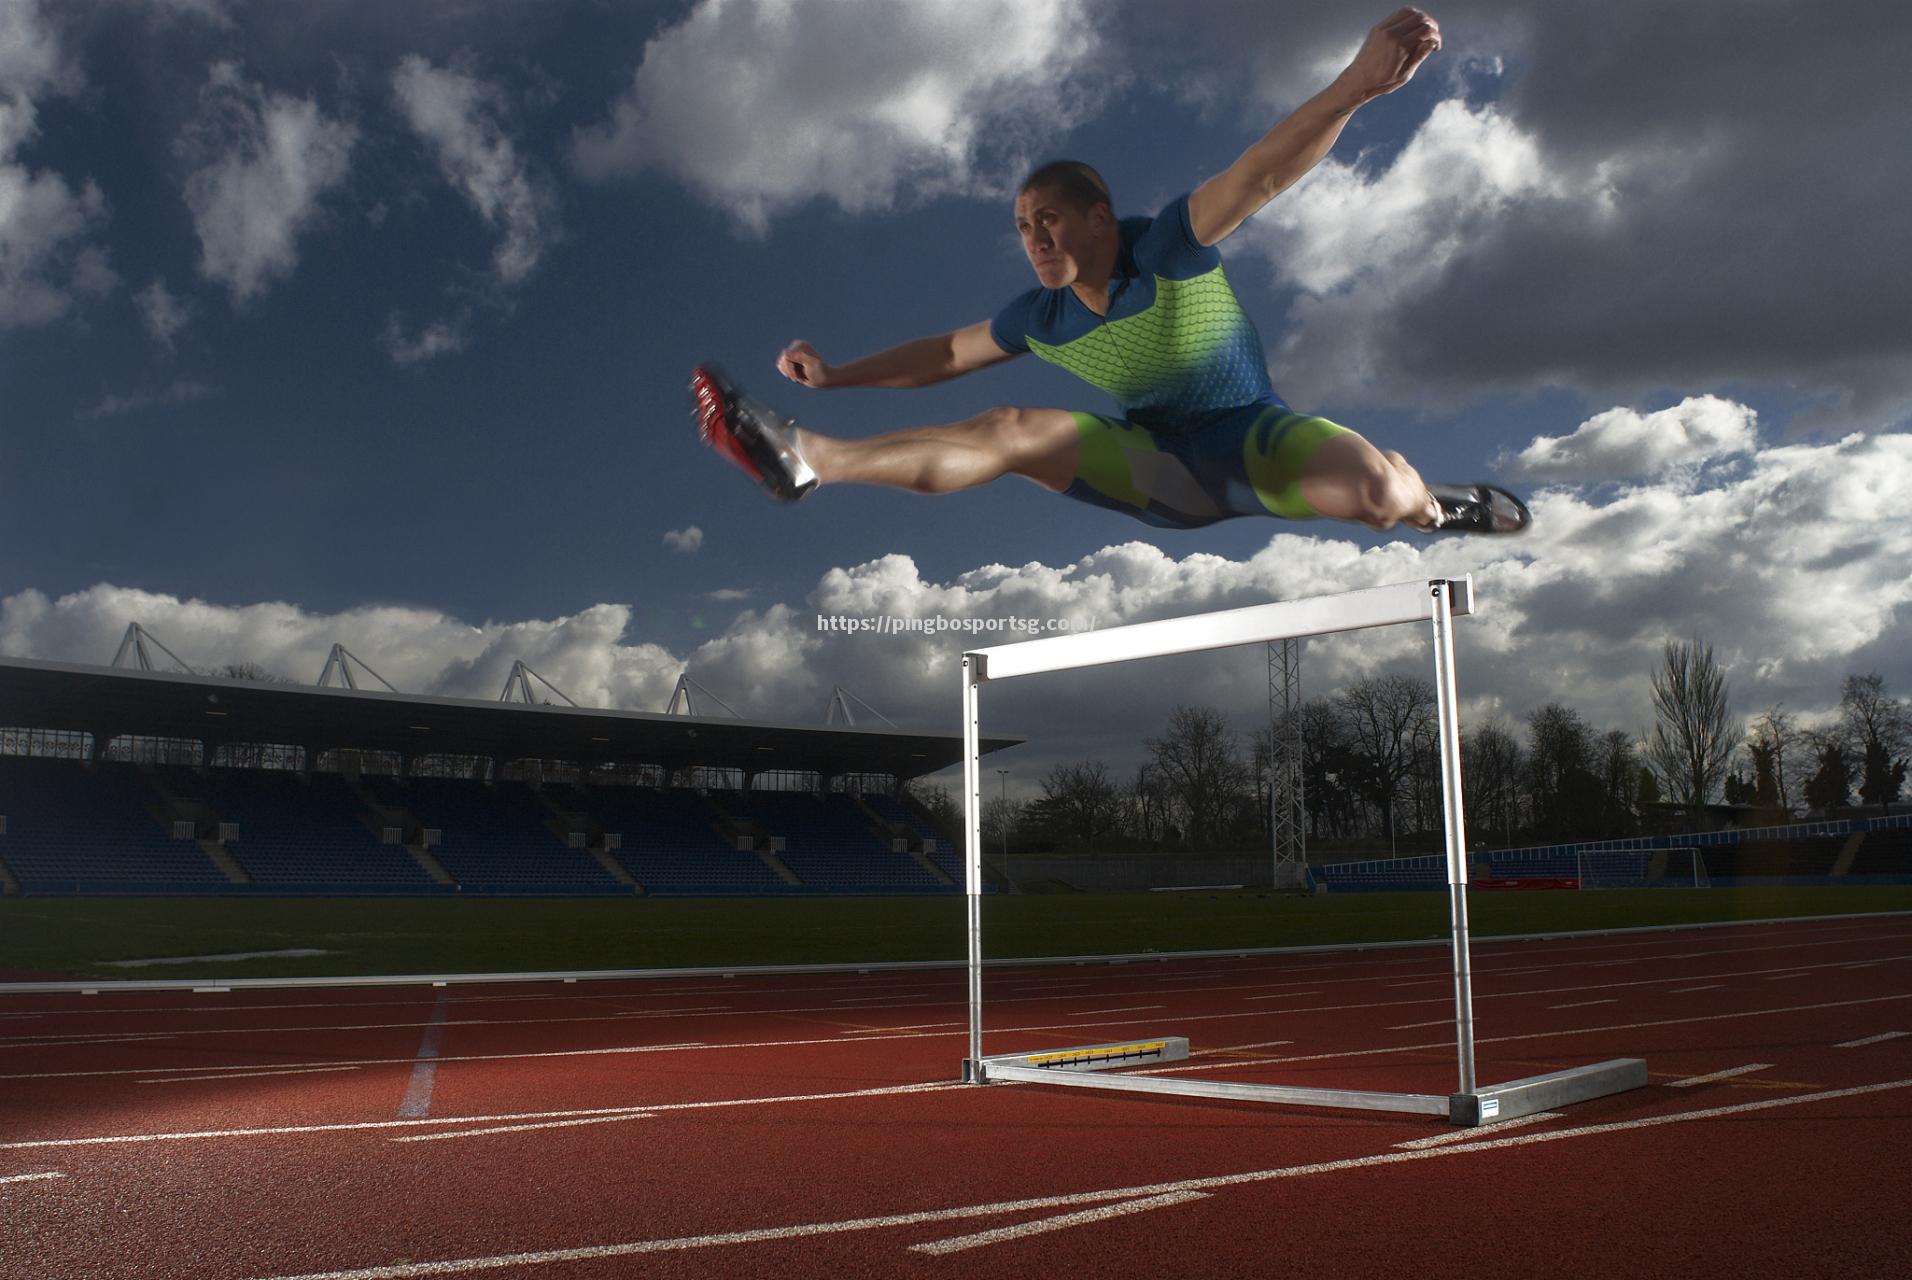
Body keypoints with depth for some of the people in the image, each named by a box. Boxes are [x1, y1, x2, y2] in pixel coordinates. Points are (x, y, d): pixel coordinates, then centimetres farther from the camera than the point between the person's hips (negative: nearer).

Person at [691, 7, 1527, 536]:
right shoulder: (1041, 317, 0)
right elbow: (944, 354, 12)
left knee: (1372, 485, -34)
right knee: (1013, 432, -14)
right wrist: (836, 375, 4)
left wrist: (1354, 87, -49)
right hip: (1164, 476, 4)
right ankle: (806, 457, -23)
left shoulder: (1170, 250, -17)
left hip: (1252, 439, -4)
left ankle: (1434, 507, 6)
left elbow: (1262, 175, -32)